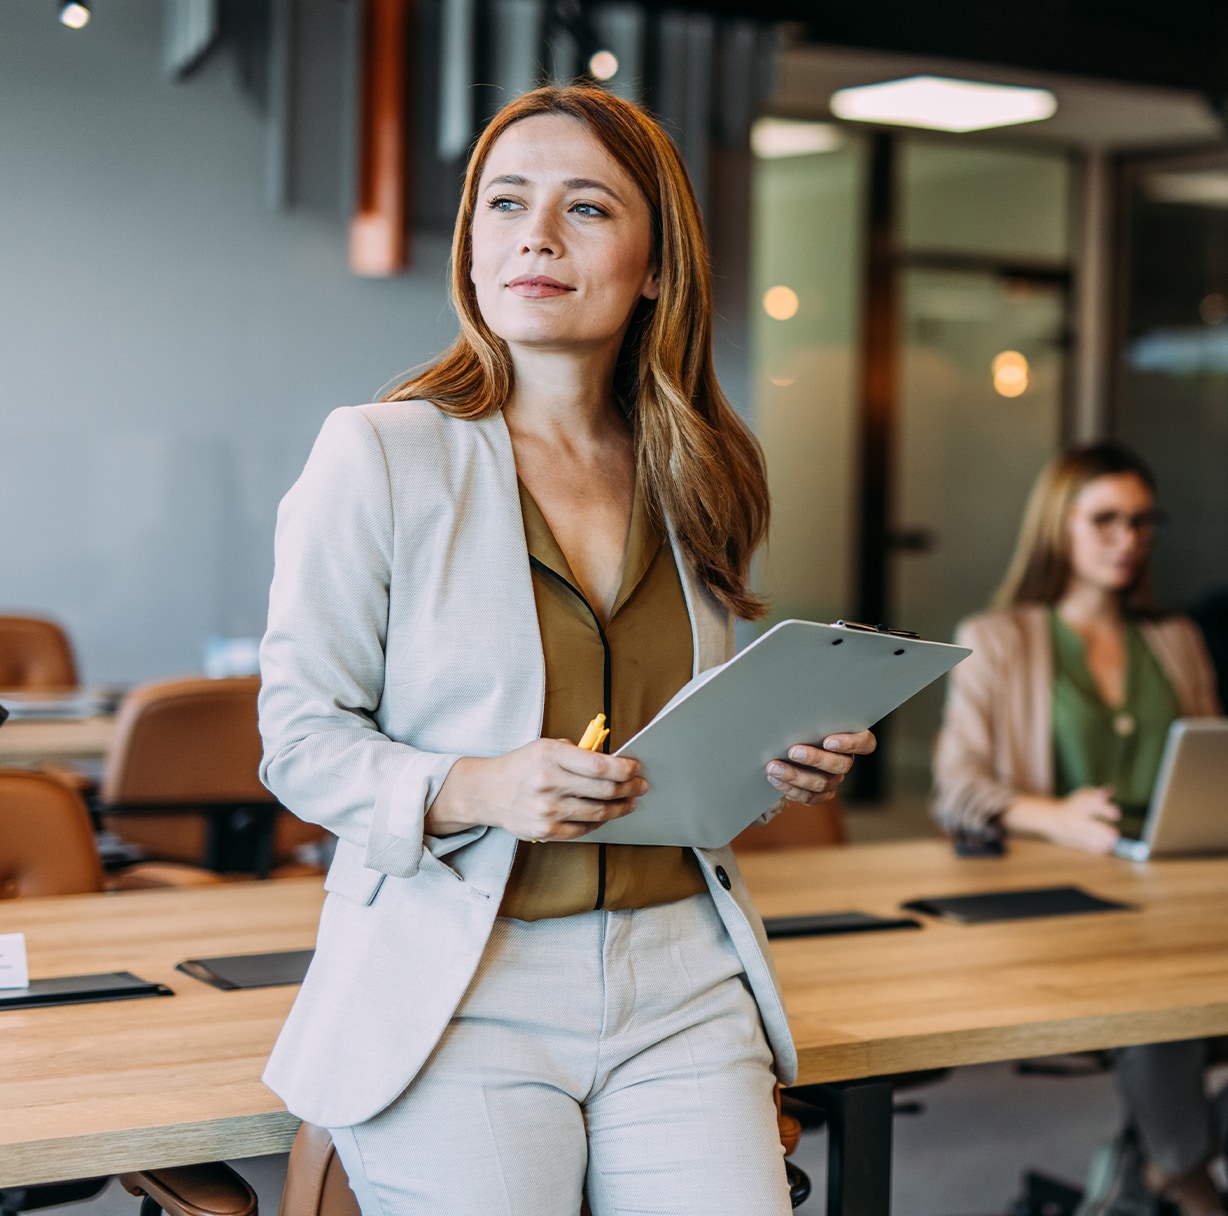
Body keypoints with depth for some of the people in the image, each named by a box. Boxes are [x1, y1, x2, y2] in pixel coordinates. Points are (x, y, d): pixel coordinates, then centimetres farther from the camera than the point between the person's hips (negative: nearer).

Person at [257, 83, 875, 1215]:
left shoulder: (696, 480, 10)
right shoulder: (378, 455, -4)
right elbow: (300, 739, -4)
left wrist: (787, 765, 0)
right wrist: (472, 790, -21)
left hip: (683, 980, 4)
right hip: (459, 986, -3)